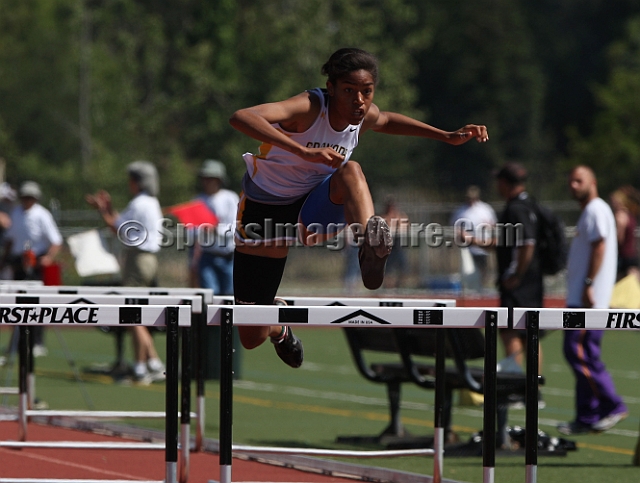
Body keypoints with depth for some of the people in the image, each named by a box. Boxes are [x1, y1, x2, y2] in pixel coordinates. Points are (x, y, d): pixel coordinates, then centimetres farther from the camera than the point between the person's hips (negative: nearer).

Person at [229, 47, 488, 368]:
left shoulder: (366, 117, -9)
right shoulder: (310, 107, -28)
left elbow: (386, 121, 20)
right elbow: (240, 118, -46)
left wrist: (448, 137, 12)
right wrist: (303, 151, -55)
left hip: (314, 208, 3)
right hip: (264, 212, -3)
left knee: (350, 171, -31)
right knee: (251, 338, 3)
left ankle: (370, 244, -53)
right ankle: (278, 325, 40)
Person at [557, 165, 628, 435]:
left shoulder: (596, 210, -9)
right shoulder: (589, 212, 21)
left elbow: (599, 248, -18)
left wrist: (588, 285, -23)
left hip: (588, 300, -10)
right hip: (579, 299, 10)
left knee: (578, 352, -14)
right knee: (584, 355, 8)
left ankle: (612, 405, -11)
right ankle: (587, 418, 9)